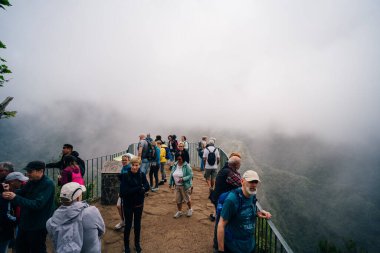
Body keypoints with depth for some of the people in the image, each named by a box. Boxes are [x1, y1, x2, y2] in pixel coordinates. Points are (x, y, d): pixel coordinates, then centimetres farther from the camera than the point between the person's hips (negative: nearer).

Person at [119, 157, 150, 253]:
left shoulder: (142, 175, -8)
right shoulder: (125, 176, -15)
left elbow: (147, 187, -15)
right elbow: (124, 191, -21)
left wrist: (132, 190, -28)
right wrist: (138, 188, -24)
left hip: (139, 204, 2)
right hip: (128, 204, -2)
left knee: (137, 224, 17)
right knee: (128, 225, 12)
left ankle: (137, 243, 38)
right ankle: (126, 245, 34)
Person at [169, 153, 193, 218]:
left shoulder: (186, 166, -18)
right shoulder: (175, 165, -1)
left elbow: (190, 175, -18)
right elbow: (171, 175, 8)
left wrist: (183, 179, -29)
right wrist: (170, 183, 9)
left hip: (185, 186, -5)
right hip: (177, 186, 5)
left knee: (187, 198, 13)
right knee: (178, 200, 14)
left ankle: (190, 209, 40)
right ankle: (179, 211, 36)